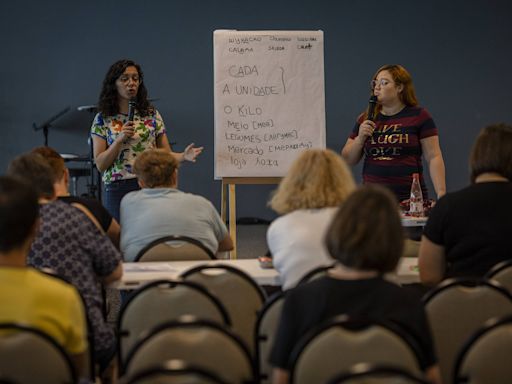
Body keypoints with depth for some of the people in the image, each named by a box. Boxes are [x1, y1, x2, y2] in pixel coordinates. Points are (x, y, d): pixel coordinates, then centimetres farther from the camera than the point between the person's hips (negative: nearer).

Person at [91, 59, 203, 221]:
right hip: (118, 190, -1)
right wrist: (119, 139, -14)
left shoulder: (152, 115, 8)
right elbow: (100, 164, -2)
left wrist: (184, 156, -13)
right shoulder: (102, 120, 4)